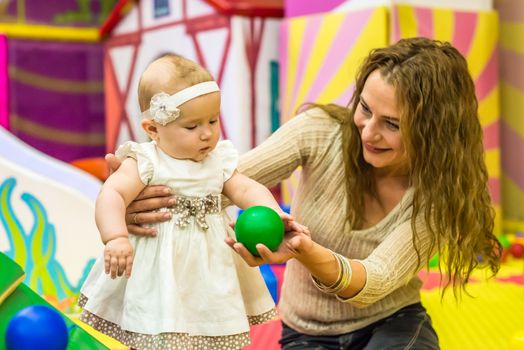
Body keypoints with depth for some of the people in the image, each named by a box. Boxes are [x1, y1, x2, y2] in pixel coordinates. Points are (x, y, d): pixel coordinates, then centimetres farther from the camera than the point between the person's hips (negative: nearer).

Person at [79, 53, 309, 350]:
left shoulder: (220, 160, 4)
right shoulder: (145, 163, -13)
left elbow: (246, 190, -3)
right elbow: (111, 195, -23)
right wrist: (116, 238, -39)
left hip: (209, 273, 5)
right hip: (159, 278, -5)